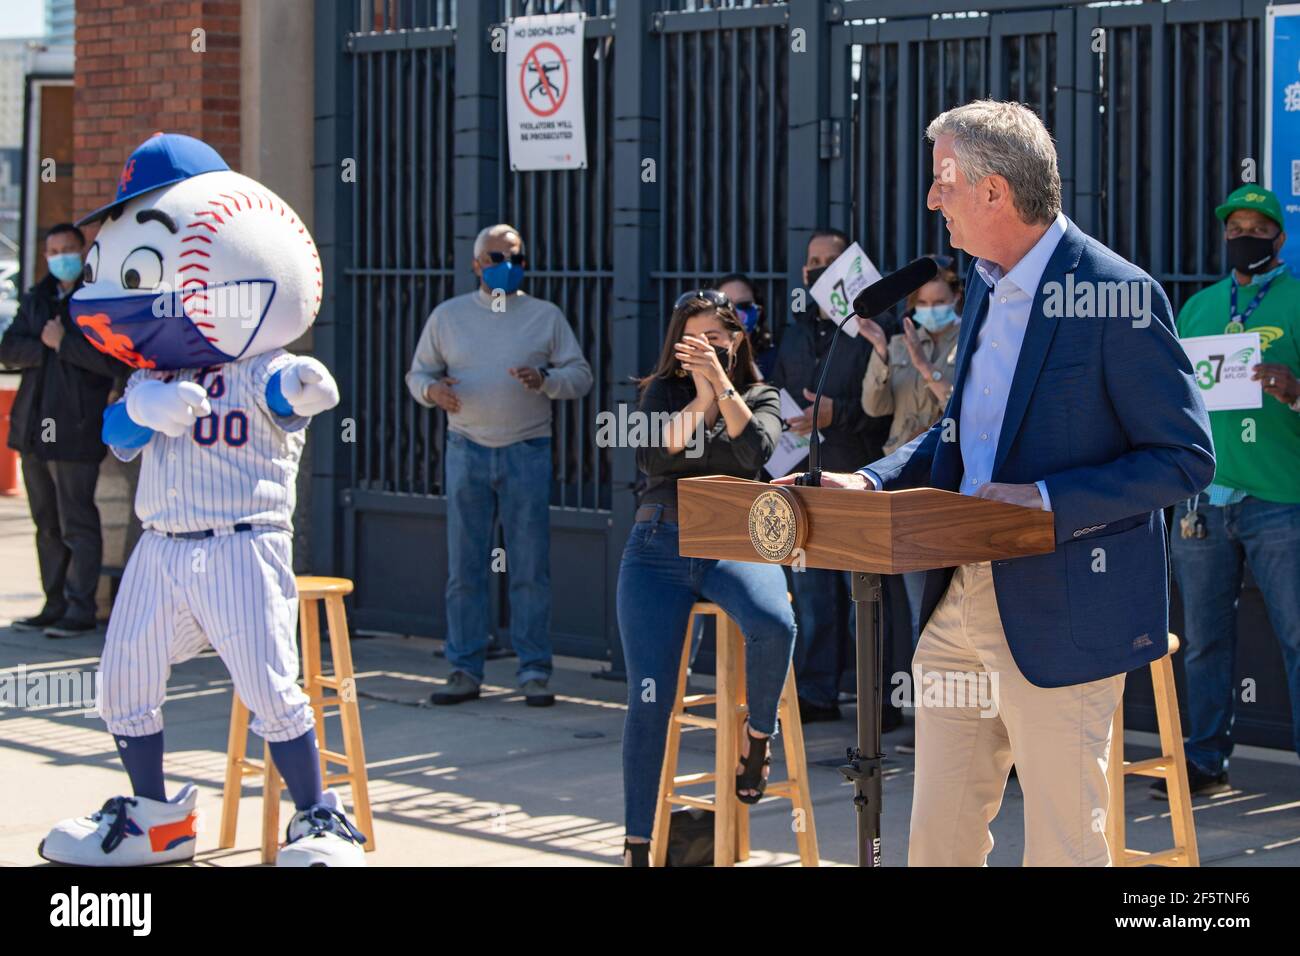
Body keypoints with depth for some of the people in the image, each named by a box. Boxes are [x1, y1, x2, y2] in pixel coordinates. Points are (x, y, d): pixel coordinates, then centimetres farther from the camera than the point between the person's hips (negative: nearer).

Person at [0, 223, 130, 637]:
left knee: (77, 525, -5)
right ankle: (55, 606, 19)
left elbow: (113, 358, -16)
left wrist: (63, 343, -14)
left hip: (75, 429, -7)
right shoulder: (36, 299, 16)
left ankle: (81, 610, 0)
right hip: (34, 427, 7)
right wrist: (43, 345, -11)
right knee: (47, 524, 12)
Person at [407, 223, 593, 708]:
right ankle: (465, 670, 7)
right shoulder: (448, 315, 11)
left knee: (530, 568, -1)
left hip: (527, 453, -1)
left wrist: (544, 380, -15)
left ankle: (534, 672, 4)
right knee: (464, 567, 1)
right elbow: (418, 372, 14)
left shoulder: (546, 316, 8)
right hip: (467, 451, 1)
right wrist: (432, 389, -9)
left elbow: (580, 374, 6)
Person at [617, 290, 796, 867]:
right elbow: (652, 461, -9)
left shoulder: (760, 397, 10)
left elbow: (755, 451, -12)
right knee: (648, 699, -10)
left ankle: (757, 733, -6)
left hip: (735, 545, 0)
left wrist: (722, 382, -16)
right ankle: (637, 843, -1)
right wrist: (701, 396, -11)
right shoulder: (662, 392, 10)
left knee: (774, 626, -35)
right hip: (660, 547, 0)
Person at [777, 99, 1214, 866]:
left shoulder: (1117, 295, -15)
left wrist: (1048, 501, -22)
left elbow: (1186, 456, -15)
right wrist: (873, 482, 6)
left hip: (1059, 615, -8)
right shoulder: (987, 285, 12)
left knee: (1063, 846, 1)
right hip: (961, 599, 8)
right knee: (937, 836, 12)